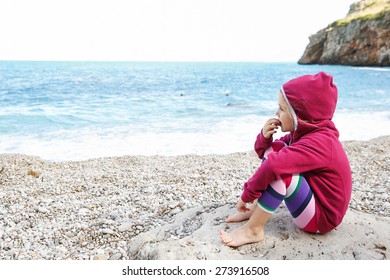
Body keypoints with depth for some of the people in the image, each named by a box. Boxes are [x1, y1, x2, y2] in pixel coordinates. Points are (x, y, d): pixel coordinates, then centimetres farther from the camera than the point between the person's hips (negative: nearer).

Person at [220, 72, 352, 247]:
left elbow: (273, 166, -41)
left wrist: (248, 194, -28)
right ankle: (255, 209, 1)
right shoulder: (305, 132, 3)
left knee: (278, 169, -31)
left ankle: (253, 230, -19)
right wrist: (265, 136, -15)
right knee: (275, 149, 2)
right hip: (314, 196, 9)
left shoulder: (318, 143, -27)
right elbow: (264, 152, 7)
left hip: (320, 218, -9)